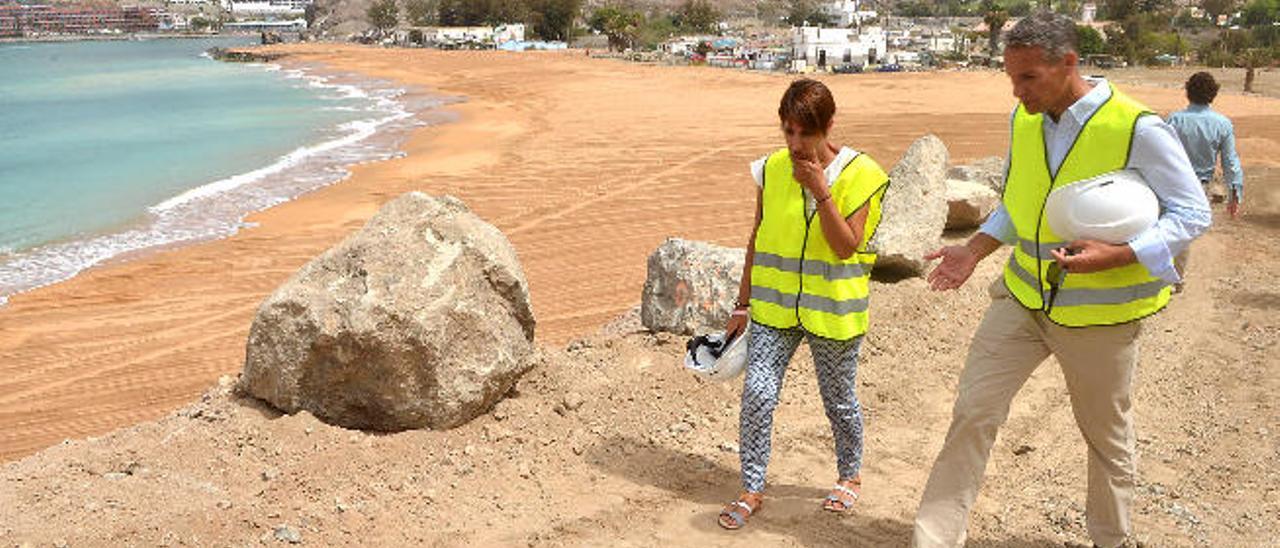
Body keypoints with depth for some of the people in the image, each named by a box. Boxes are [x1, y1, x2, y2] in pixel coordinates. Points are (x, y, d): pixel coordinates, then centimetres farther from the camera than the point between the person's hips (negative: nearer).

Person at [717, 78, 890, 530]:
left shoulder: (859, 174, -10)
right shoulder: (772, 169, 0)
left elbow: (848, 247, -16)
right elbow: (758, 238, 8)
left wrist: (820, 190, -23)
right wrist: (743, 302, 10)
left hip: (831, 310, -2)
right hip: (774, 307, 2)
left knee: (839, 401, 13)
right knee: (757, 394, -6)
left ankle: (849, 476, 38)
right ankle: (752, 490, 10)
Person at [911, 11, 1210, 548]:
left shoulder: (1139, 130, -19)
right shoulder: (1023, 120, -1)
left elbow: (1192, 213, -13)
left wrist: (1115, 255, -28)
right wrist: (973, 251, -1)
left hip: (1099, 312, -4)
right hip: (1022, 296, 4)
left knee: (1106, 433, 15)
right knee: (973, 411, -3)